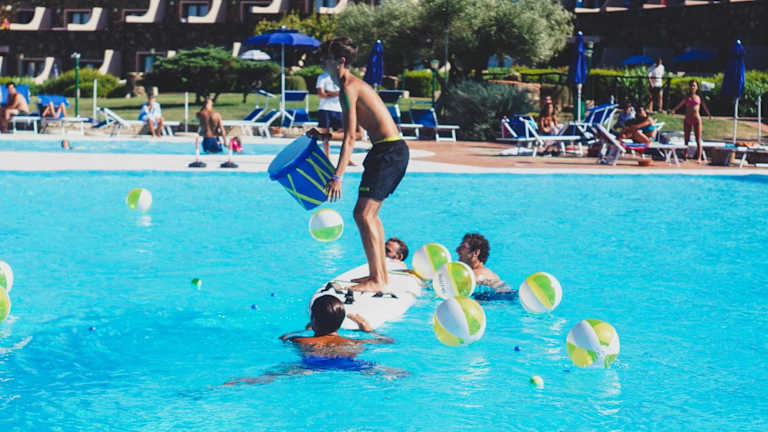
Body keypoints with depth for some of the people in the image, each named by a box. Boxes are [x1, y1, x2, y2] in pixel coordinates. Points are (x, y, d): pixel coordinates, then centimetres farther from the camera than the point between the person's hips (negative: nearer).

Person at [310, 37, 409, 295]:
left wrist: (337, 177, -22)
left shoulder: (348, 88, -12)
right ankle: (380, 274, 24)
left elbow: (350, 138, -19)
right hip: (395, 150, 10)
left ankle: (377, 280, -13)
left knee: (363, 214, -12)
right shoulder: (356, 84, 19)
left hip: (388, 152, -10)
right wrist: (324, 135, 30)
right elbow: (354, 132, 26)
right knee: (370, 214, 18)